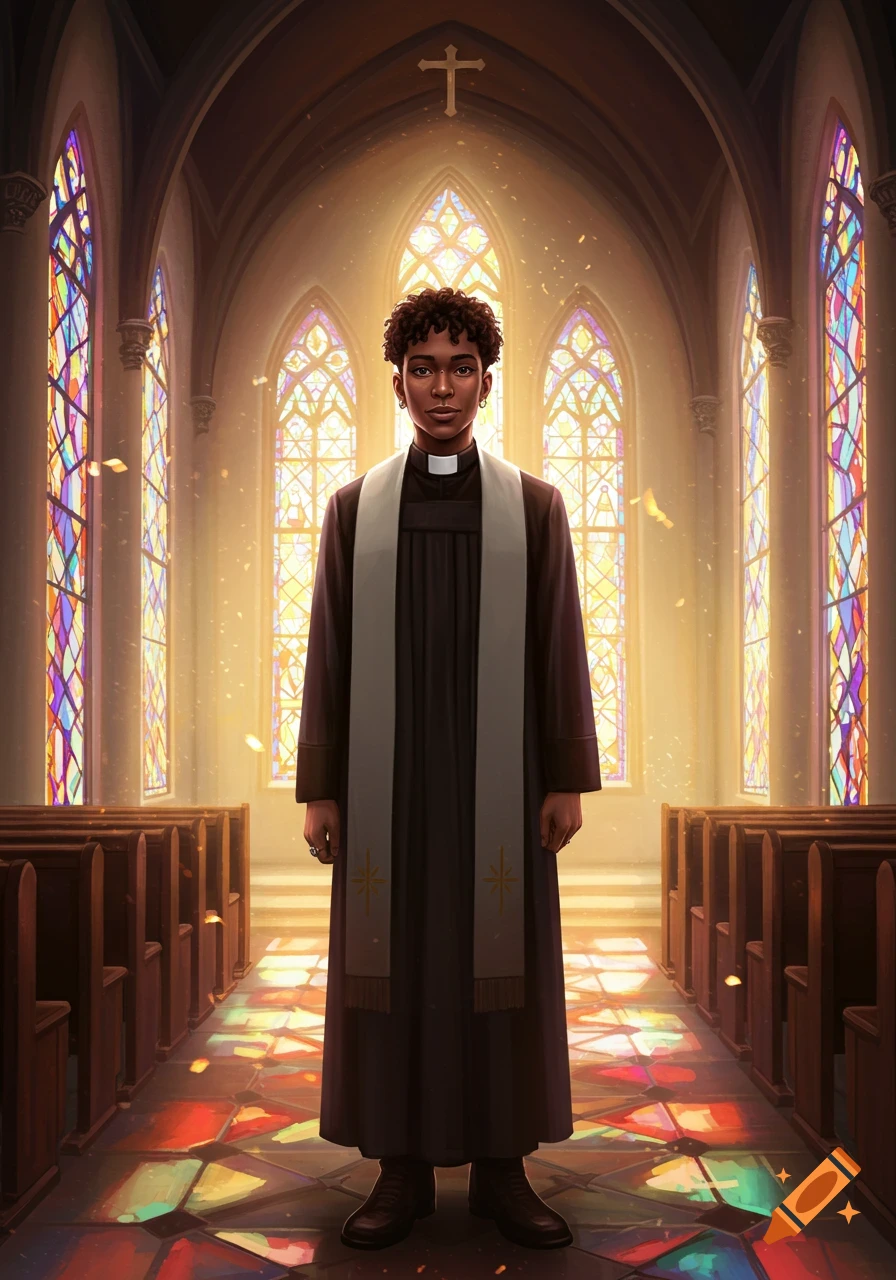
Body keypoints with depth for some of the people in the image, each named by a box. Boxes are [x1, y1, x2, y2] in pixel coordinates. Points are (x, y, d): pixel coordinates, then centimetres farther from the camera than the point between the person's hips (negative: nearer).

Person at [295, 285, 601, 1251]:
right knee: (389, 966, 4)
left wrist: (567, 780, -1)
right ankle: (401, 1167, 17)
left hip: (499, 785, 0)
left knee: (502, 964, 4)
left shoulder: (534, 506, 7)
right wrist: (320, 789, 1)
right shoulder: (355, 507, 8)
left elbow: (561, 652, 5)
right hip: (386, 784, 1)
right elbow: (328, 656, 5)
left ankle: (503, 1167, 17)